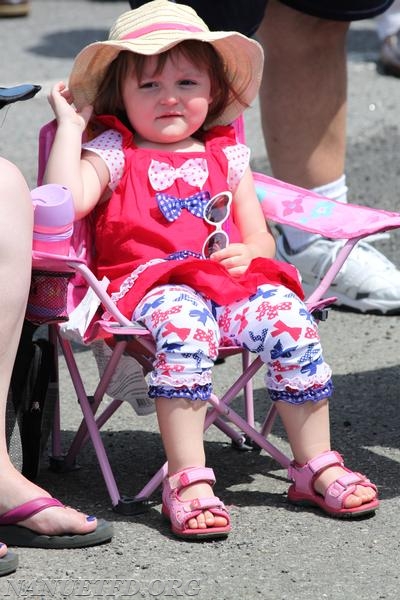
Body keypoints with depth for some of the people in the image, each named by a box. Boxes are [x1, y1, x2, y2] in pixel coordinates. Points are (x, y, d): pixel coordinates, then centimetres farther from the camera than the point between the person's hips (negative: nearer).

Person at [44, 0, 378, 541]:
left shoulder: (225, 154, 21)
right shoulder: (113, 152, 10)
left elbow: (260, 236, 21)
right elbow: (66, 200, -10)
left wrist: (249, 253, -3)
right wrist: (70, 123, -4)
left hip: (234, 281, 4)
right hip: (154, 285, -3)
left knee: (288, 319, -24)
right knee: (184, 327, -37)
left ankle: (316, 465, -11)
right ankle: (189, 480, -36)